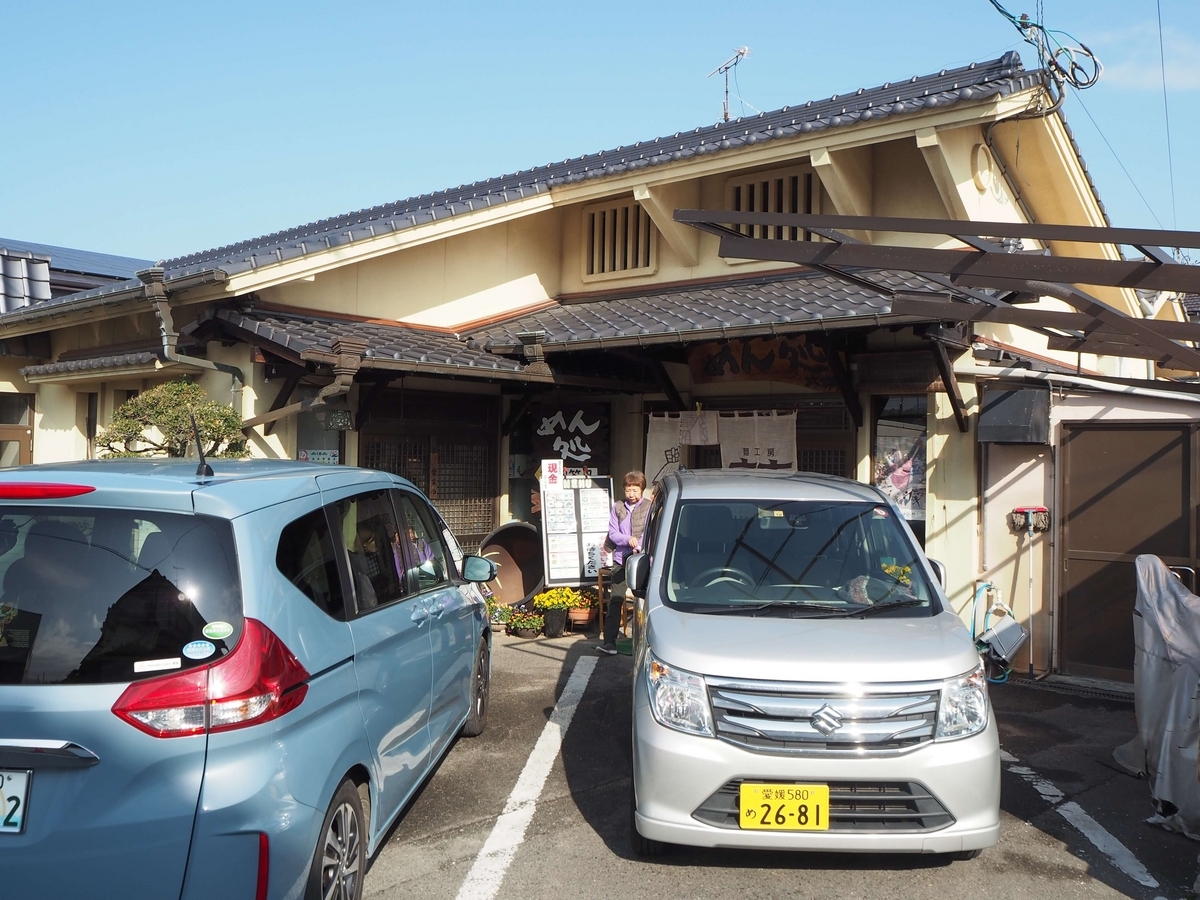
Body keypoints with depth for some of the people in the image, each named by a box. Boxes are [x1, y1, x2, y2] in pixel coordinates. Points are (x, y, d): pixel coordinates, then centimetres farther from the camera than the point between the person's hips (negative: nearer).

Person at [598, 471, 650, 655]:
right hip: (621, 559, 2)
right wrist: (628, 539, -14)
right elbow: (613, 533, 5)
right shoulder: (618, 507, 8)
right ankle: (609, 642, -4)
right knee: (615, 600, -3)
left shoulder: (649, 507, 1)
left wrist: (639, 546, -21)